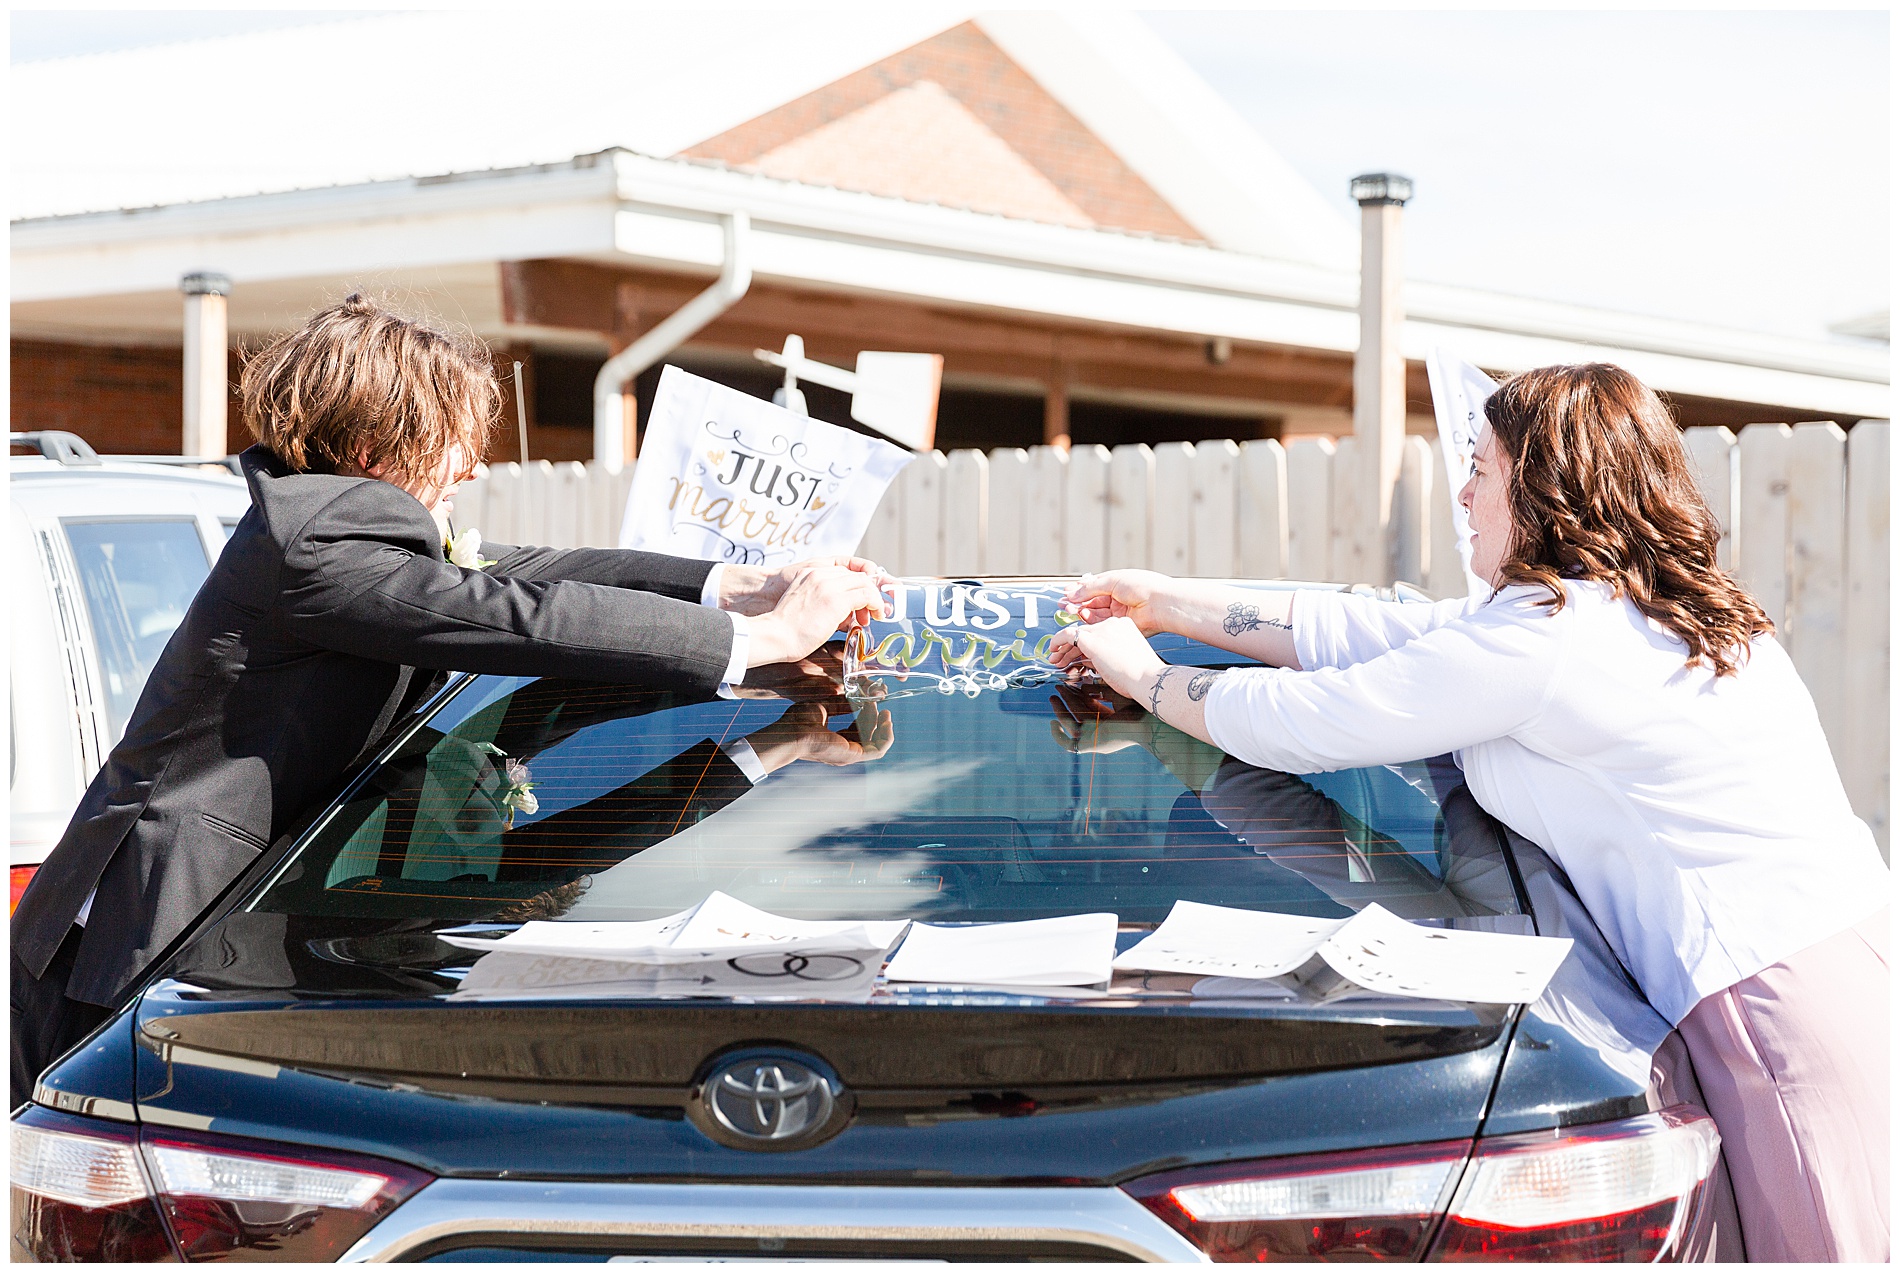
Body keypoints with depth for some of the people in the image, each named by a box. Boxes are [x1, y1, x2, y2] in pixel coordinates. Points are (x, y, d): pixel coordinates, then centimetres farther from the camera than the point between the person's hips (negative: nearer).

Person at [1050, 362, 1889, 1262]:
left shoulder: (1542, 633, -13)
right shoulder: (1643, 608, 17)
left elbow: (1297, 723, -5)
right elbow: (1377, 634, 21)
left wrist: (1138, 674, 13)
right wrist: (1168, 605, 24)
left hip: (1776, 988, -10)